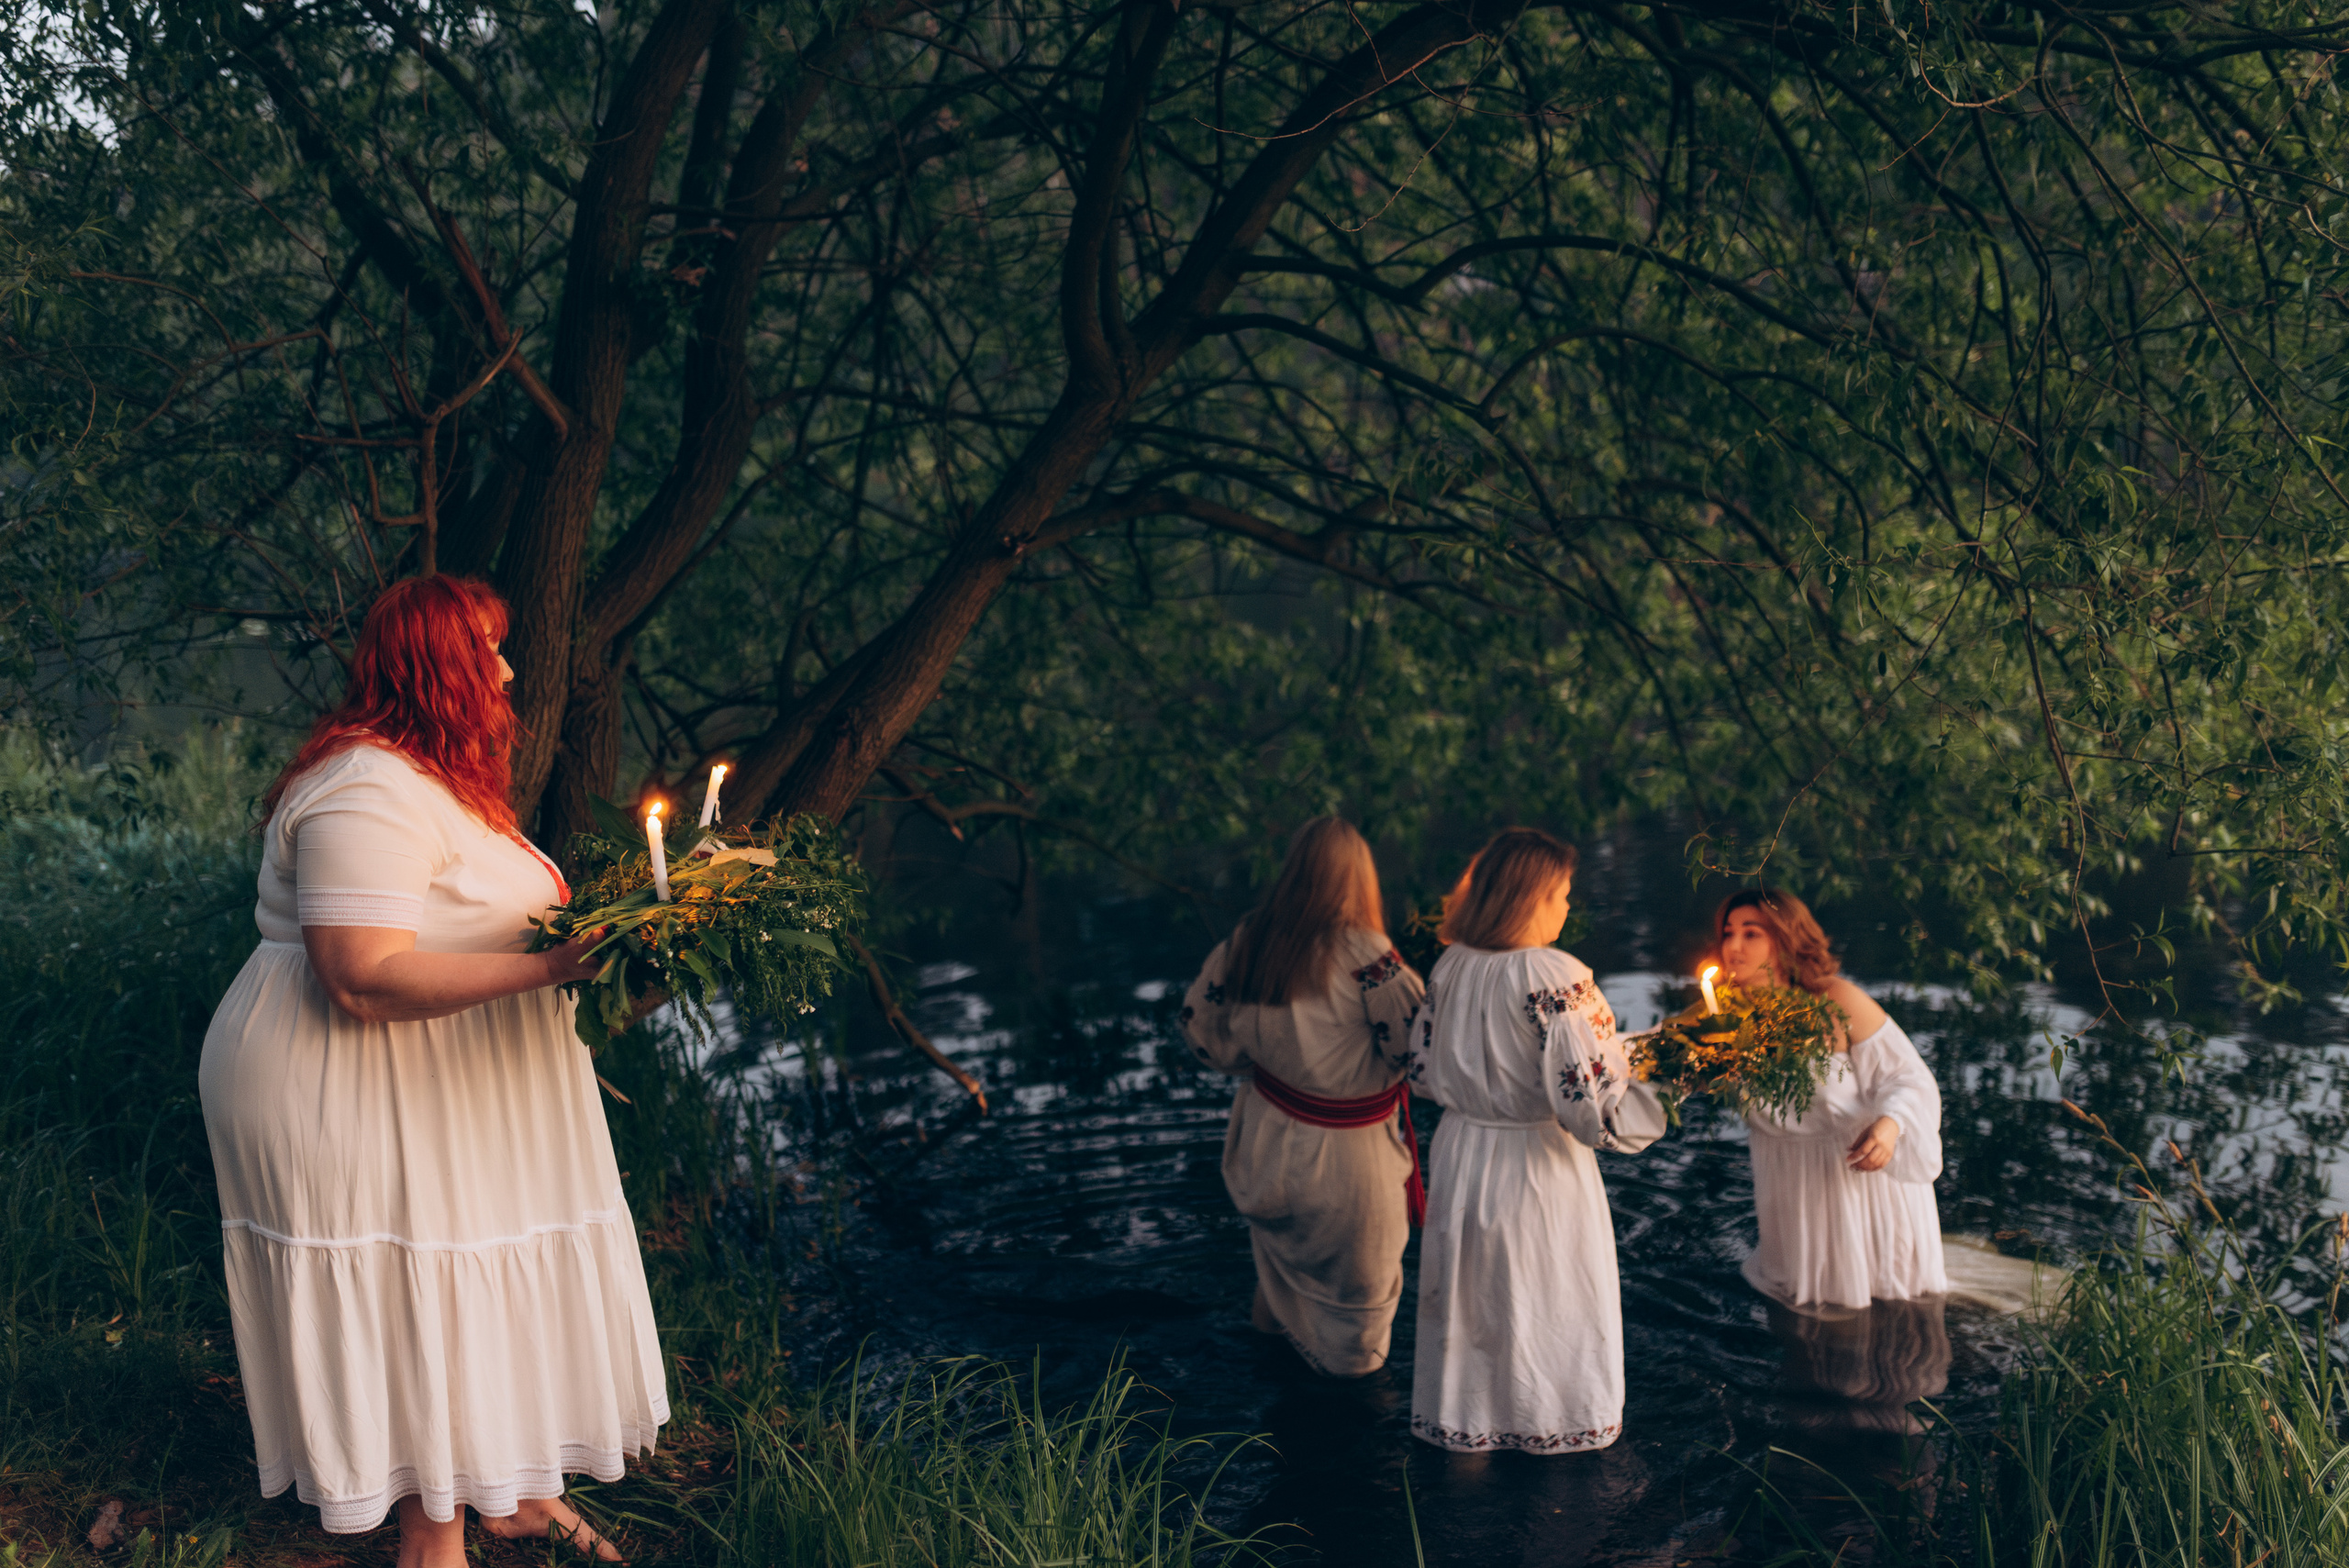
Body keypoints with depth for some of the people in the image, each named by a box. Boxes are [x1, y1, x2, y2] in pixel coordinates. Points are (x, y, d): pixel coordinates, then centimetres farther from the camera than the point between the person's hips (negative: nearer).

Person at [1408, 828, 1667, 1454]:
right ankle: (1553, 1422, 32)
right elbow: (1590, 1095, -26)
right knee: (1550, 1299, 15)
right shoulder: (1556, 978, -23)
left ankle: (1461, 1419, 35)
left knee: (1467, 1290, 21)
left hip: (1460, 1157, 5)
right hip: (1537, 1164, -5)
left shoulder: (1449, 968, -5)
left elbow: (1423, 1071, 5)